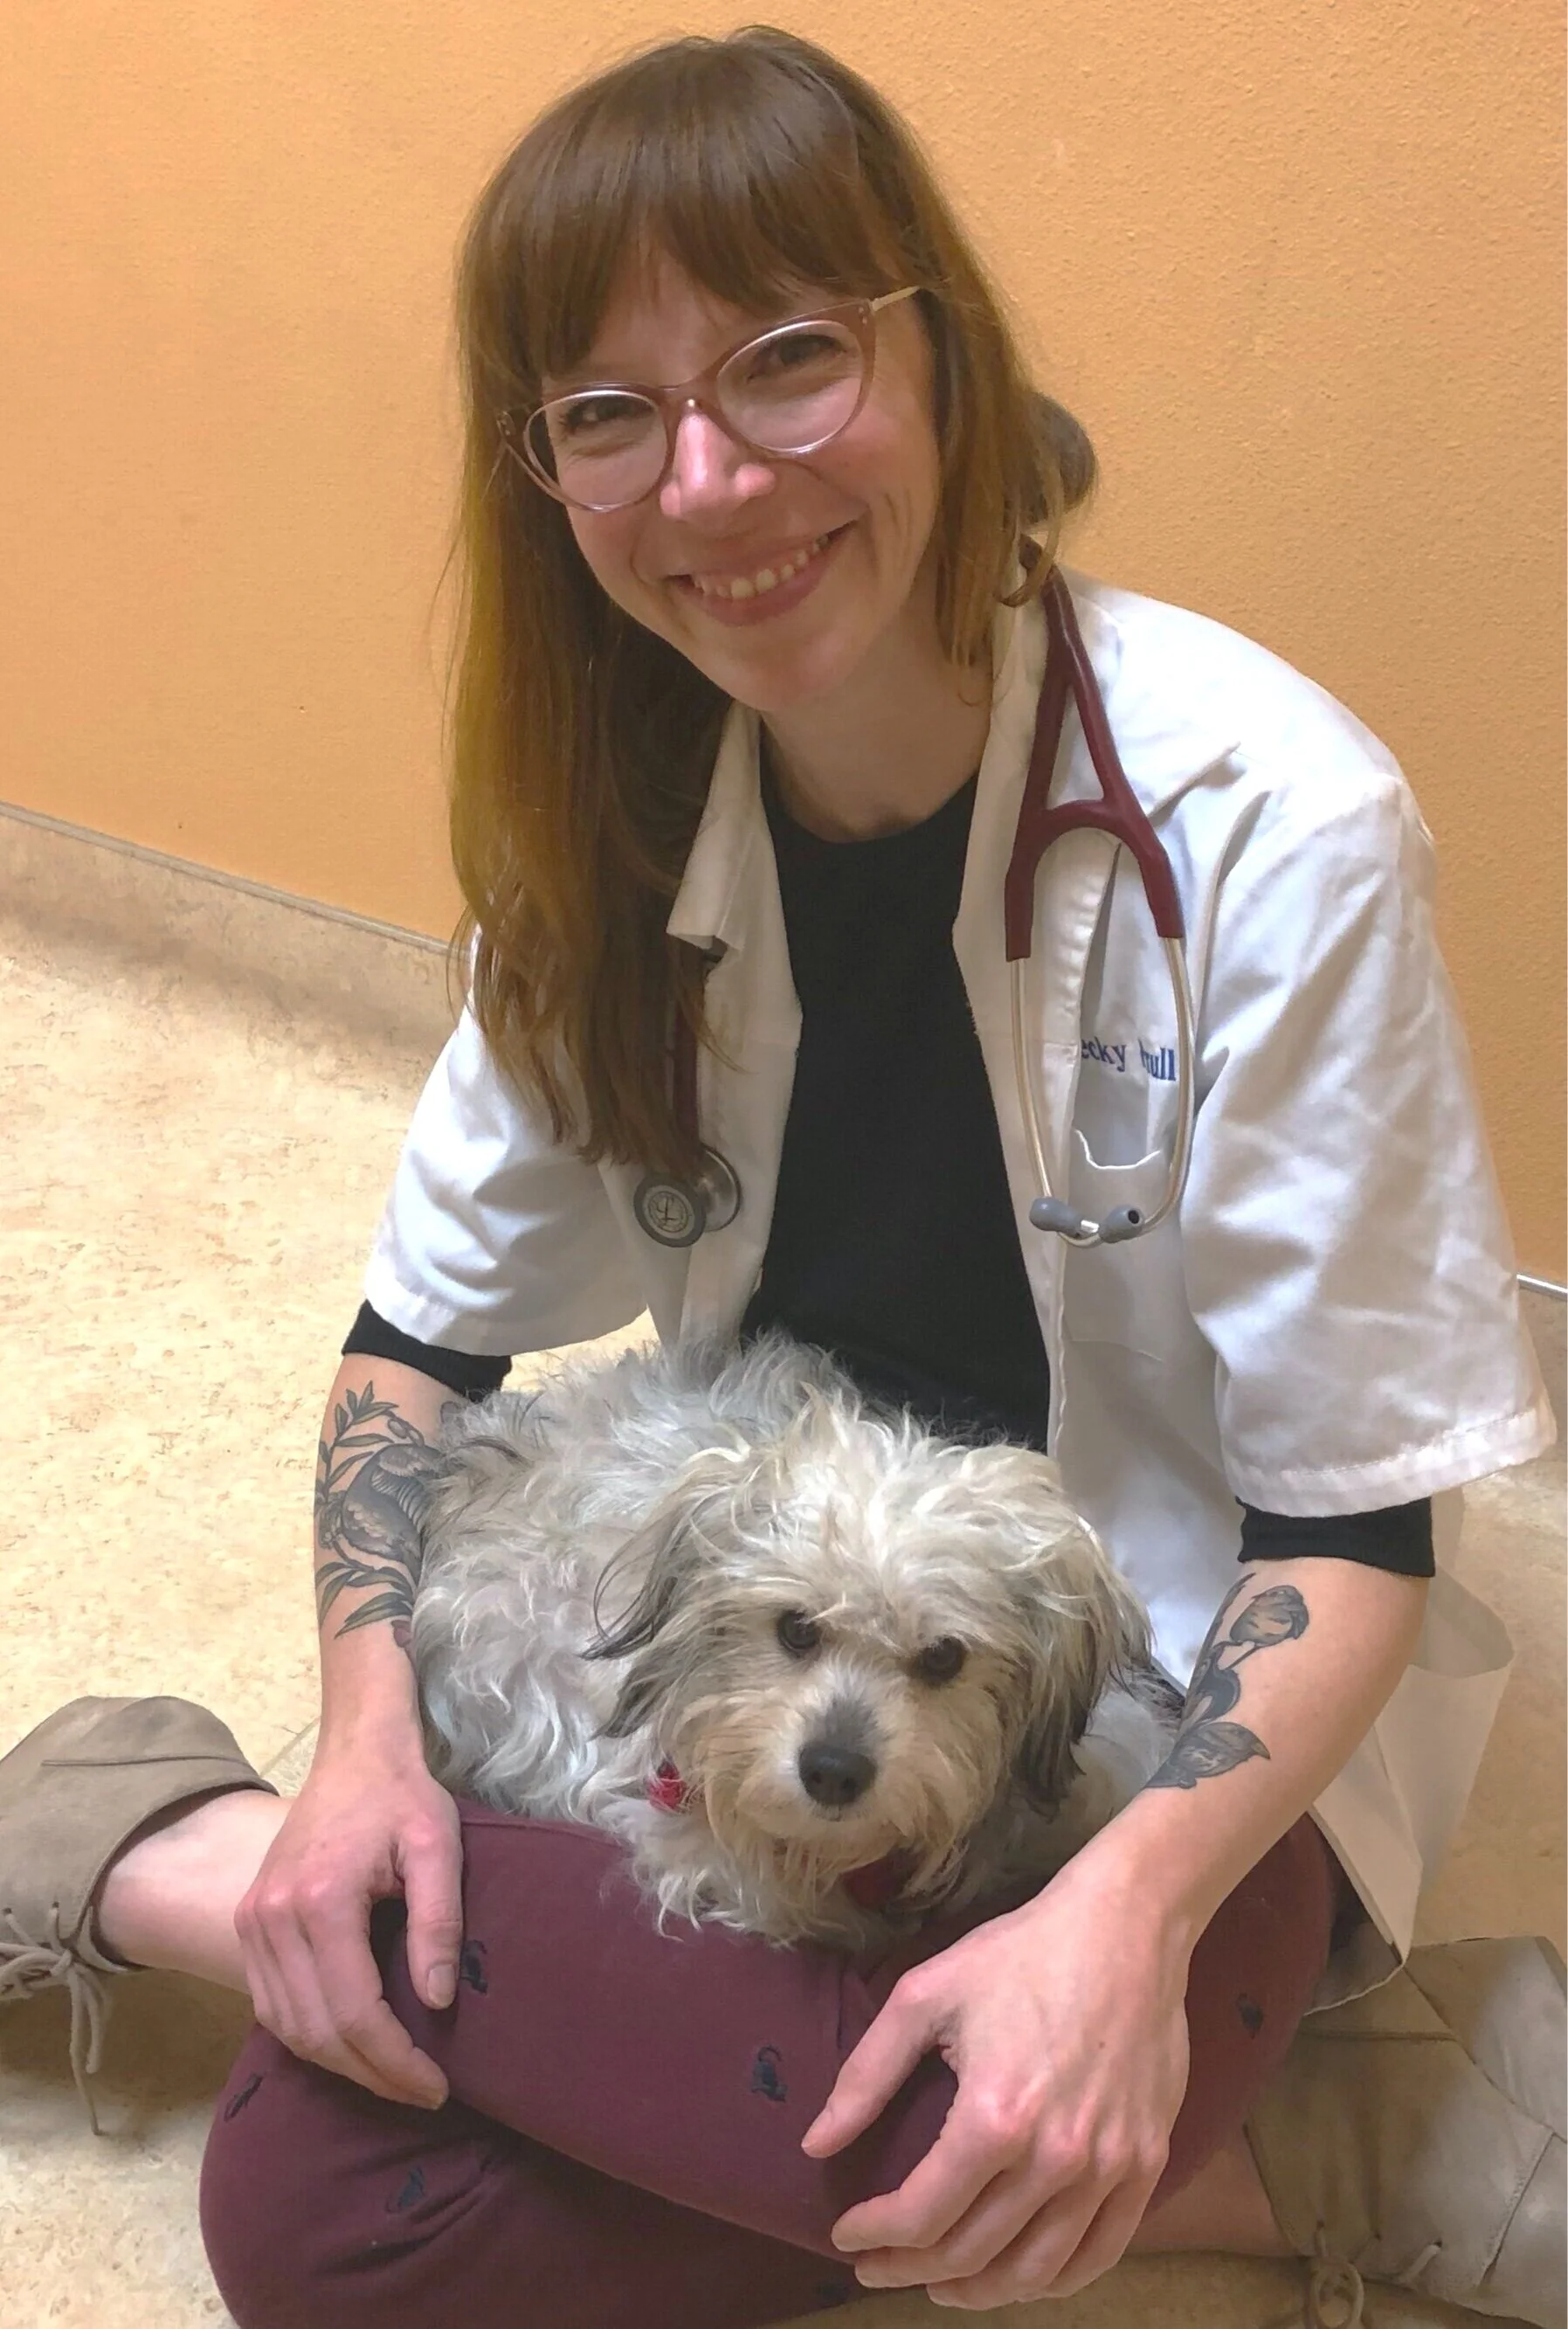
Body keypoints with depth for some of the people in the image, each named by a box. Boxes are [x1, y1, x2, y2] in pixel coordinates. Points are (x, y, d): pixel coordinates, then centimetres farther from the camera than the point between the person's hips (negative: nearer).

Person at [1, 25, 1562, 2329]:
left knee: (982, 2118, -37)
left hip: (1181, 1702, -3)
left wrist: (1131, 1904, -33)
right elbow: (423, 1333, 3)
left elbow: (1353, 1519, -16)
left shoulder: (1269, 826, -20)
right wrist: (369, 1722, -15)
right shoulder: (616, 824, -5)